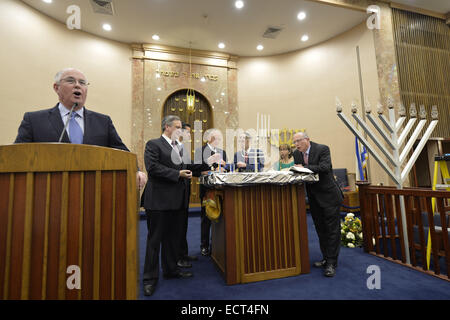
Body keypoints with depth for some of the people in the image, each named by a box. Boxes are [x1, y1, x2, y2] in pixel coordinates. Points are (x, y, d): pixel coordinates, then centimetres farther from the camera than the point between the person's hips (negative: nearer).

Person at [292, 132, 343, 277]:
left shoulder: (322, 149, -14)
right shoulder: (296, 153, 4)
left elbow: (324, 167, -27)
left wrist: (304, 168, -24)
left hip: (329, 195, -6)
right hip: (314, 197, 6)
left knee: (332, 229, 0)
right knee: (320, 229, 15)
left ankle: (332, 263, 10)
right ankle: (326, 258, 29)